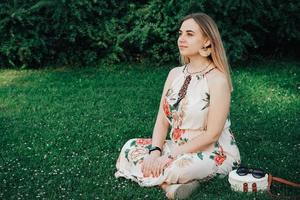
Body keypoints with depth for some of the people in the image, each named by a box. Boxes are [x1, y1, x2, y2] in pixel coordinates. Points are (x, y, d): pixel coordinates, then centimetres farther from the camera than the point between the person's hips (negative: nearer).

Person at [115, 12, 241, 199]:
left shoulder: (217, 79, -15)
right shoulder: (175, 73, 5)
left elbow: (211, 135, -18)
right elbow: (162, 120, 2)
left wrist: (170, 156, -20)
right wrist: (155, 151, -16)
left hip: (214, 154, -8)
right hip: (179, 149, 8)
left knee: (174, 169, -37)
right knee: (131, 147, -10)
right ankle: (172, 183, -20)